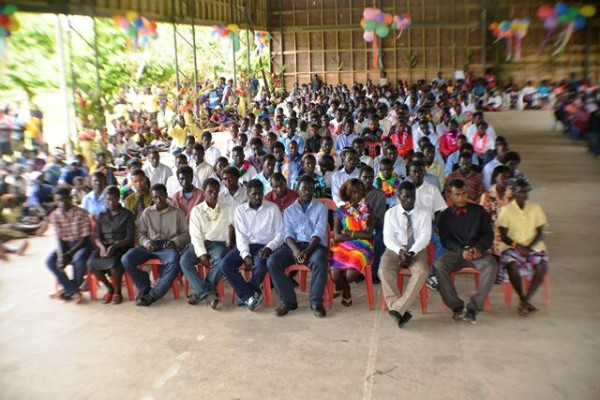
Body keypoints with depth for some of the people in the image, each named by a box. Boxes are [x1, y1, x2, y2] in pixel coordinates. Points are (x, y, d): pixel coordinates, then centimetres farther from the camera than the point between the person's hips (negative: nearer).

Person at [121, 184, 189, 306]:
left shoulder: (177, 213, 12)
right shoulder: (147, 212, 18)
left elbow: (186, 234, 9)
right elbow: (140, 233, 15)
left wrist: (174, 241, -11)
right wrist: (146, 242, -7)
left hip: (168, 246, -3)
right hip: (150, 245, 3)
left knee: (174, 262, -38)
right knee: (126, 259, -25)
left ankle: (153, 295, -25)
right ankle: (145, 288, -6)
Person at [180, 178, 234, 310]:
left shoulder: (227, 208, 7)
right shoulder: (196, 210, 5)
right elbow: (195, 235, -2)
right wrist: (202, 253, -16)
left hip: (218, 243, -1)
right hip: (199, 243, 1)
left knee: (220, 262, -34)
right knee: (184, 261, -27)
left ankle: (201, 292, -19)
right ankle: (208, 293, -28)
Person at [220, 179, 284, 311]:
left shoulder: (272, 208, 2)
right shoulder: (240, 211, 6)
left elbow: (280, 233, 1)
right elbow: (240, 236, -1)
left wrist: (269, 247, -17)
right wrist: (246, 255, -17)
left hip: (264, 246, -2)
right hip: (245, 246, 2)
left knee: (260, 266, -34)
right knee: (224, 264, -23)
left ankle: (245, 294, -4)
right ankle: (252, 294, -15)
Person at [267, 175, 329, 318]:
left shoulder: (321, 207, 9)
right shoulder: (289, 210, 17)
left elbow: (319, 232, -4)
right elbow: (288, 233, 4)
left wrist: (307, 251, -21)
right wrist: (295, 250, -19)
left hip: (315, 244, -2)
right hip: (294, 245, 3)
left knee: (319, 263, -36)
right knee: (272, 262, -24)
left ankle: (316, 302, -19)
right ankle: (288, 300, -13)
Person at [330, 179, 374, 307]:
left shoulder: (367, 209, 7)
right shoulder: (340, 211, 5)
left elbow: (369, 234, -4)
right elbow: (337, 236, -6)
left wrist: (349, 232, -7)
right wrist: (359, 235, -7)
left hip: (362, 248, 0)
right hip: (343, 246, 1)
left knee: (351, 274, -29)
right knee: (335, 274, -26)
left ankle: (341, 287, 12)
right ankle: (346, 291, 12)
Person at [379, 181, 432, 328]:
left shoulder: (424, 214, 4)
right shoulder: (390, 213, 5)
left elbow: (424, 237, -6)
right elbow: (388, 238, -3)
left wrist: (411, 252, -22)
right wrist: (400, 251, -22)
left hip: (417, 250, 0)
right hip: (395, 250, 1)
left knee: (422, 272, -32)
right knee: (384, 271, -29)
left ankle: (398, 309, -32)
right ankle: (402, 311, -25)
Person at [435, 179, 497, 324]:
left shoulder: (479, 211, 13)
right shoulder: (445, 215, 11)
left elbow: (488, 234, 7)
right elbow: (445, 239, 1)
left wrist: (479, 248, -14)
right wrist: (461, 251, -17)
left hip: (477, 251, 0)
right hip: (455, 252, 0)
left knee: (491, 266, -33)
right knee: (439, 266, -31)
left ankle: (474, 307, -24)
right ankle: (456, 305, -20)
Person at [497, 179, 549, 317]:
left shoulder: (535, 207, 4)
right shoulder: (506, 210, -1)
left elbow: (540, 233, 2)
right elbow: (503, 236, -3)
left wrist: (529, 247, -15)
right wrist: (517, 246, -20)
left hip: (533, 246, 2)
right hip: (512, 247, -2)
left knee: (542, 267, -28)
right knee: (512, 266, -32)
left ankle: (525, 302, -17)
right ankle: (524, 300, -11)